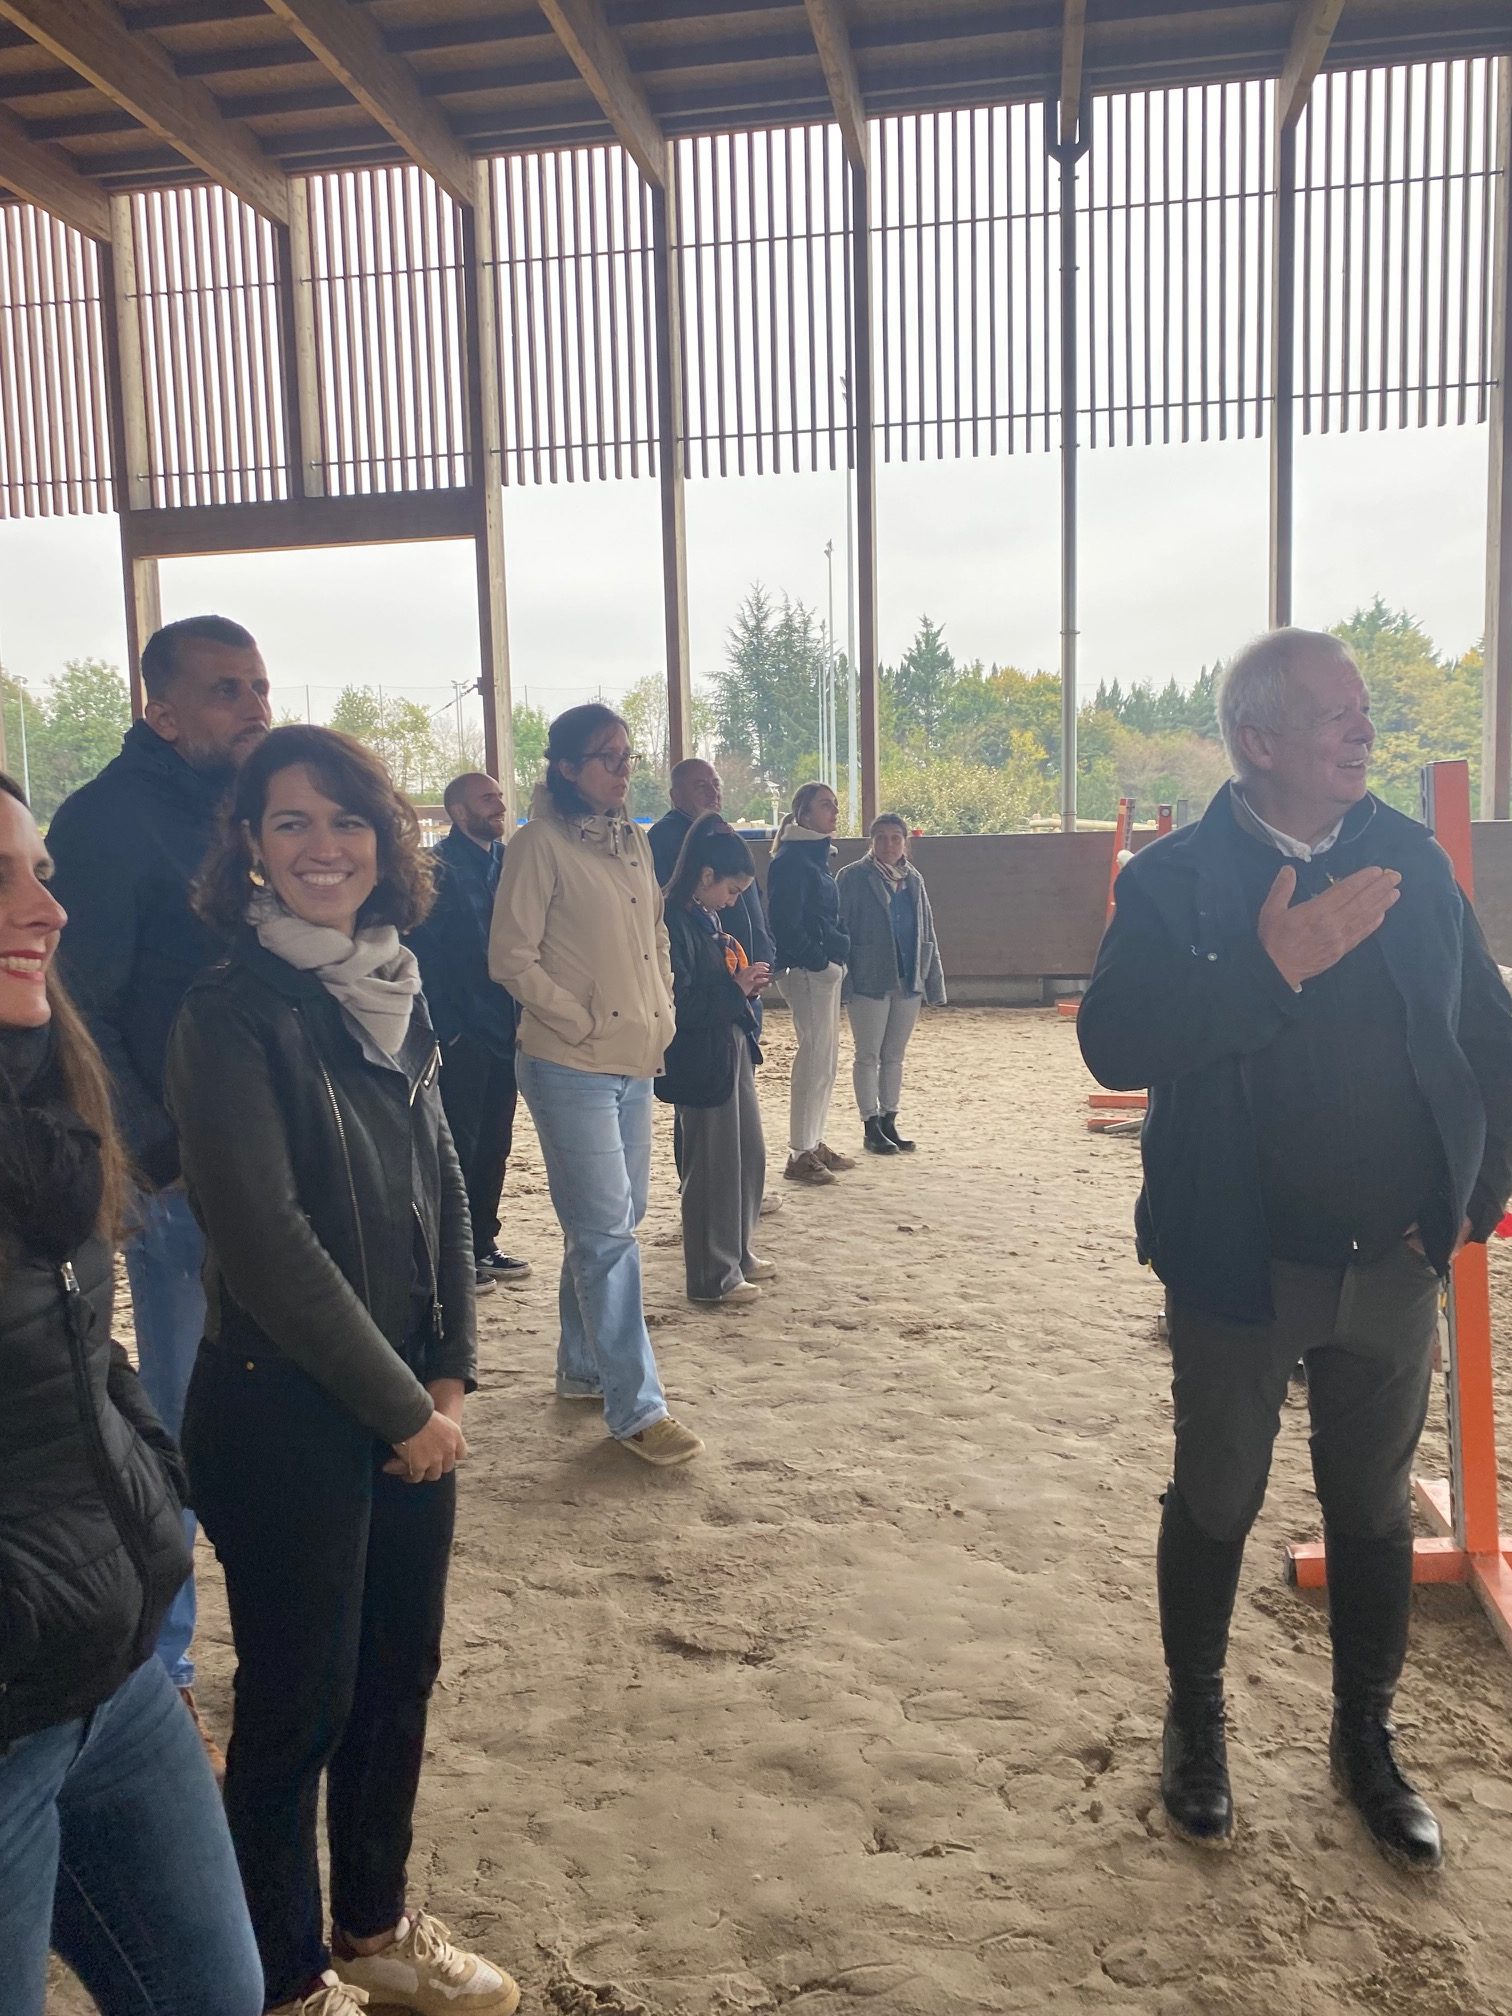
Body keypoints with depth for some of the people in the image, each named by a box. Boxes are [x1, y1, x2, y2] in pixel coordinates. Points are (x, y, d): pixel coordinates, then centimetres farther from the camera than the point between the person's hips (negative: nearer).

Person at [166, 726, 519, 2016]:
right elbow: (268, 1243, -19)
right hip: (284, 1413, -6)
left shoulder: (391, 990, 5)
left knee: (402, 1669, 19)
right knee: (300, 1703, 9)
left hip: (409, 1404, 7)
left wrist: (450, 1373, 0)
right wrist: (398, 1405, -12)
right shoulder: (235, 1013, -16)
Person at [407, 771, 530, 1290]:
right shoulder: (437, 869, -9)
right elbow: (424, 956, -11)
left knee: (495, 1144, 13)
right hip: (462, 1034, -6)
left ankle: (482, 1243, 24)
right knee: (460, 1145, 1)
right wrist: (448, 1030, -12)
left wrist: (524, 1017, 3)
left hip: (506, 1029, 6)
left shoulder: (508, 862, 10)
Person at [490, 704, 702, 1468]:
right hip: (571, 1067, -8)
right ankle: (635, 1407, 2)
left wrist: (660, 1015, 8)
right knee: (606, 1230, -6)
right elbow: (511, 957, -13)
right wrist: (583, 1023, -13)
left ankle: (585, 1369, 32)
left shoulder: (634, 842, 11)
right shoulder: (540, 844, -10)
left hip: (635, 1064, 8)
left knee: (610, 1224, 16)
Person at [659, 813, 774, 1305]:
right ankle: (712, 1277, 13)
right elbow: (677, 1005, -23)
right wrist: (735, 988, -19)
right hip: (701, 1061, -9)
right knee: (711, 1166, 1)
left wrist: (746, 984, 3)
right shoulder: (674, 923, -18)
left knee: (749, 1156, 17)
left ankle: (736, 1254, 32)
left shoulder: (709, 918, 10)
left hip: (733, 1051, 10)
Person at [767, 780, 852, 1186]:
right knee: (815, 1057, -9)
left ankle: (815, 1143, 21)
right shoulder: (792, 859, -12)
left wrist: (837, 954, 11)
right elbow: (785, 921, -19)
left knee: (826, 1058, 13)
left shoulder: (817, 856, 17)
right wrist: (816, 959, -17)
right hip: (808, 969, -10)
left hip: (826, 967, 10)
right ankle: (800, 1154, -4)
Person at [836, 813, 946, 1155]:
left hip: (908, 981, 5)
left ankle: (889, 1122, 22)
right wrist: (841, 979, -15)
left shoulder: (914, 880, 11)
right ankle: (871, 1126, 11)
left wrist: (934, 982, 11)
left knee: (894, 1056, 12)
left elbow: (926, 933, 15)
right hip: (869, 981, -5)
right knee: (868, 1055, 3)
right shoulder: (853, 877, -6)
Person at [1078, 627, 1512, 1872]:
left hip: (1395, 1262, 3)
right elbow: (1115, 1045, -21)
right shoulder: (1174, 879, -10)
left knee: (1374, 1508, 18)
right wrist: (1272, 965, -28)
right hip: (1241, 1264, -3)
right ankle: (1195, 1726, 38)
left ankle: (1367, 1738, 40)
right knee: (1216, 1504, 15)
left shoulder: (1412, 862, 1)